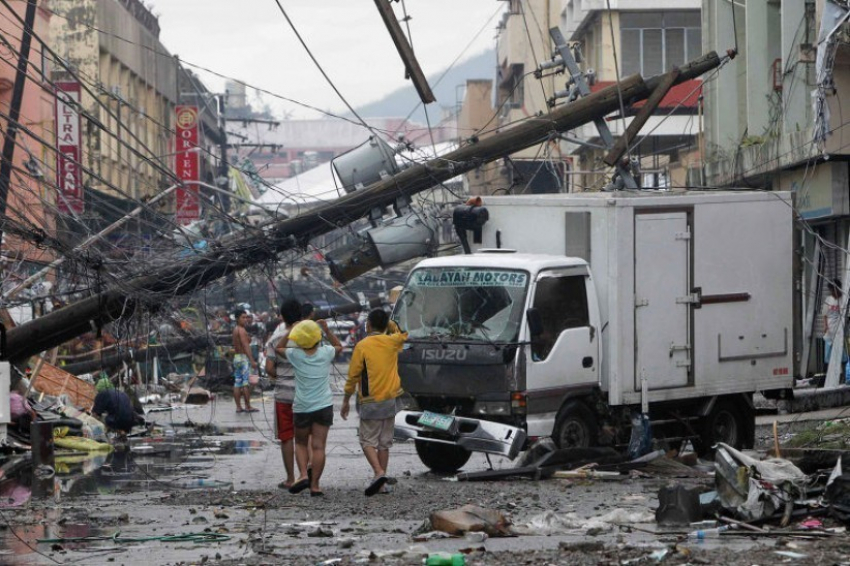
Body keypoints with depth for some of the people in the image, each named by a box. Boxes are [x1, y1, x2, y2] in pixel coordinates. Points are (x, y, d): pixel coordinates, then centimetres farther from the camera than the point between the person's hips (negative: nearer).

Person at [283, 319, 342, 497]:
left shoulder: (295, 355, -9)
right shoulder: (326, 353, -6)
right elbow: (339, 346, 17)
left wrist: (290, 331, 9)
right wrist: (326, 330, 14)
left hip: (301, 407, 0)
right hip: (323, 406, 0)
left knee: (301, 443, 17)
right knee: (318, 446, -1)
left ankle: (303, 474, -3)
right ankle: (314, 485, -4)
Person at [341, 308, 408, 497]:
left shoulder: (362, 346, -10)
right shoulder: (392, 342, 2)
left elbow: (353, 375, -7)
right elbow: (403, 334, 28)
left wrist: (346, 401, 2)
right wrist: (389, 322, 19)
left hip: (370, 402, -5)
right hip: (390, 401, 5)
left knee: (368, 441, 1)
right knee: (384, 443, 10)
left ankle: (378, 472, -21)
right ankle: (381, 484, 11)